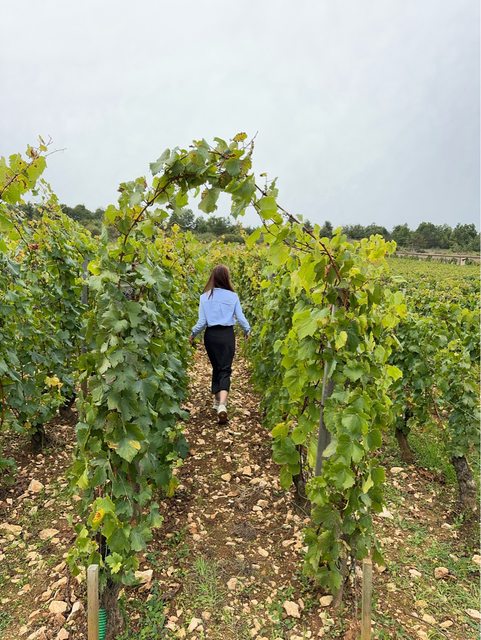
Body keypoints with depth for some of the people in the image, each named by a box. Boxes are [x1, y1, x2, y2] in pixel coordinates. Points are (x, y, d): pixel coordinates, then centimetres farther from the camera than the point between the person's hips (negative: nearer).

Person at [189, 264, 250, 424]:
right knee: (225, 369, 0)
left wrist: (193, 333, 14)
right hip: (227, 335, -2)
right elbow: (240, 318, -2)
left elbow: (202, 322, -4)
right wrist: (247, 330, 17)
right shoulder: (233, 296, -6)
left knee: (216, 368, 19)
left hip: (211, 335, 2)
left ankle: (217, 401, 26)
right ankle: (222, 404, -19)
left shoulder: (205, 297, -4)